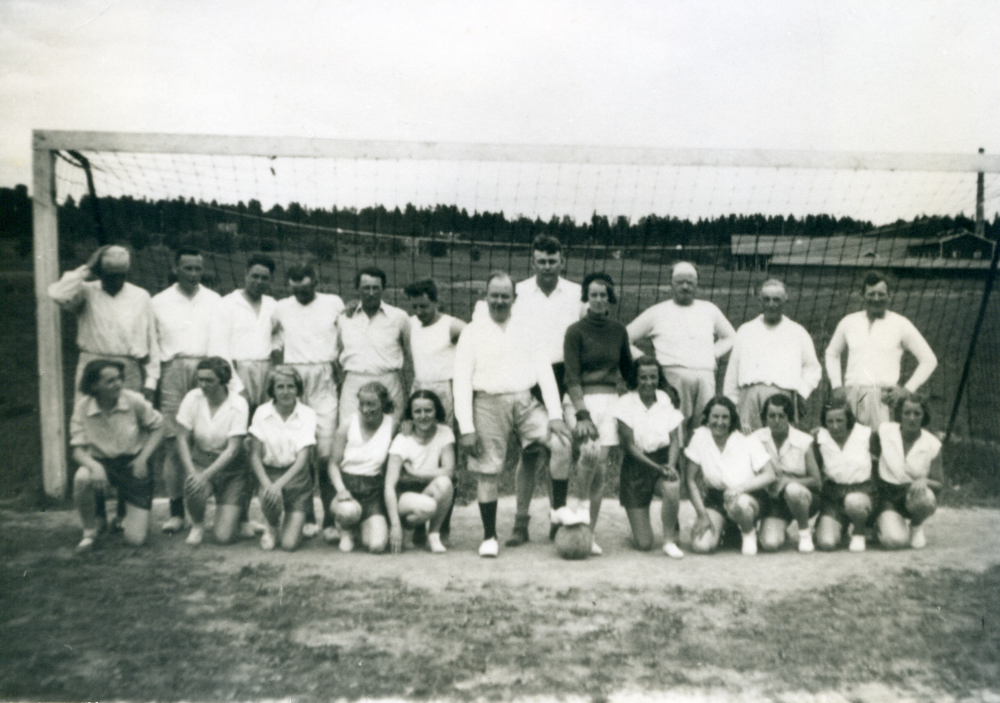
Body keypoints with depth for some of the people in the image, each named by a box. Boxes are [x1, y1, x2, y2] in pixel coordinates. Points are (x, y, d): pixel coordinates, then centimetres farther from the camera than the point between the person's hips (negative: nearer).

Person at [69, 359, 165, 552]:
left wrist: (143, 458, -14)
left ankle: (126, 511, 32)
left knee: (136, 538, -9)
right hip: (102, 462, 1)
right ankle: (90, 531, -8)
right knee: (82, 478, -38)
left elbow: (158, 426, -2)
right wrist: (93, 465, -32)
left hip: (133, 464, -1)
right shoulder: (82, 407, -12)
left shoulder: (134, 401, -15)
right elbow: (78, 449, -10)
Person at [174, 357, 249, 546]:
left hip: (230, 467, -2)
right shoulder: (193, 398, -8)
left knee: (224, 536, -13)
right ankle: (197, 525, 2)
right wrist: (191, 472, -21)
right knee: (195, 491, -35)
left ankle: (235, 515, 26)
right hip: (199, 461, 2)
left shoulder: (238, 404, -16)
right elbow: (182, 439, -7)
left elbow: (233, 449, -19)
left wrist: (205, 475, -29)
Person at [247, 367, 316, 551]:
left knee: (289, 544, -13)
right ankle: (272, 527, 4)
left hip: (296, 476, -1)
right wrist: (266, 484, -23)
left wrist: (279, 484, -28)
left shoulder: (307, 414, -8)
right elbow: (255, 455, -5)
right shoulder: (262, 412, -4)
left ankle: (293, 521, 25)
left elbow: (302, 459, -14)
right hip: (269, 472, 1)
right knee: (269, 500, -34)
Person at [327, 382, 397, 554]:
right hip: (347, 484, 0)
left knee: (377, 545, -19)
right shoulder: (347, 426, -3)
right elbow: (334, 463, 2)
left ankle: (365, 526, 19)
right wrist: (340, 489, -17)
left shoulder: (391, 426, -3)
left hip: (374, 490, 1)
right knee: (349, 511, -38)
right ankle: (346, 530, 3)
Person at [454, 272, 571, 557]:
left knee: (563, 443, -18)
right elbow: (462, 381, 1)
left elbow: (544, 371, 6)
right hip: (488, 403, -1)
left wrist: (556, 414, -6)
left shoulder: (527, 329, 11)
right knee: (487, 472, 1)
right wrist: (466, 428, -7)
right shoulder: (473, 331, 5)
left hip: (525, 401, 2)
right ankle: (489, 536, 18)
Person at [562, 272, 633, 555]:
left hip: (609, 400, 4)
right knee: (590, 450, -28)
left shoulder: (619, 330, 9)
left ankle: (590, 533, 9)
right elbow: (572, 377, -9)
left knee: (601, 468, 1)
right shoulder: (576, 331, -3)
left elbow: (627, 368, 21)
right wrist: (582, 414, -19)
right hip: (580, 399, -4)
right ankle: (583, 502, -2)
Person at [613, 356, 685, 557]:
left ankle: (670, 540, -11)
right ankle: (641, 526, 31)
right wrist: (657, 467, -22)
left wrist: (670, 466, -22)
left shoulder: (666, 401, 1)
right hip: (636, 467, -2)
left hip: (664, 462, 2)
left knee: (672, 488, -36)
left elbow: (675, 440, -2)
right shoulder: (625, 403, -8)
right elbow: (629, 446, -11)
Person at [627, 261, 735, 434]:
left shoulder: (710, 310, 20)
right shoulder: (656, 312, 12)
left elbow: (730, 337, 31)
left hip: (706, 376, 2)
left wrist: (714, 354, 14)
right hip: (673, 375, -2)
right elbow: (624, 339, 12)